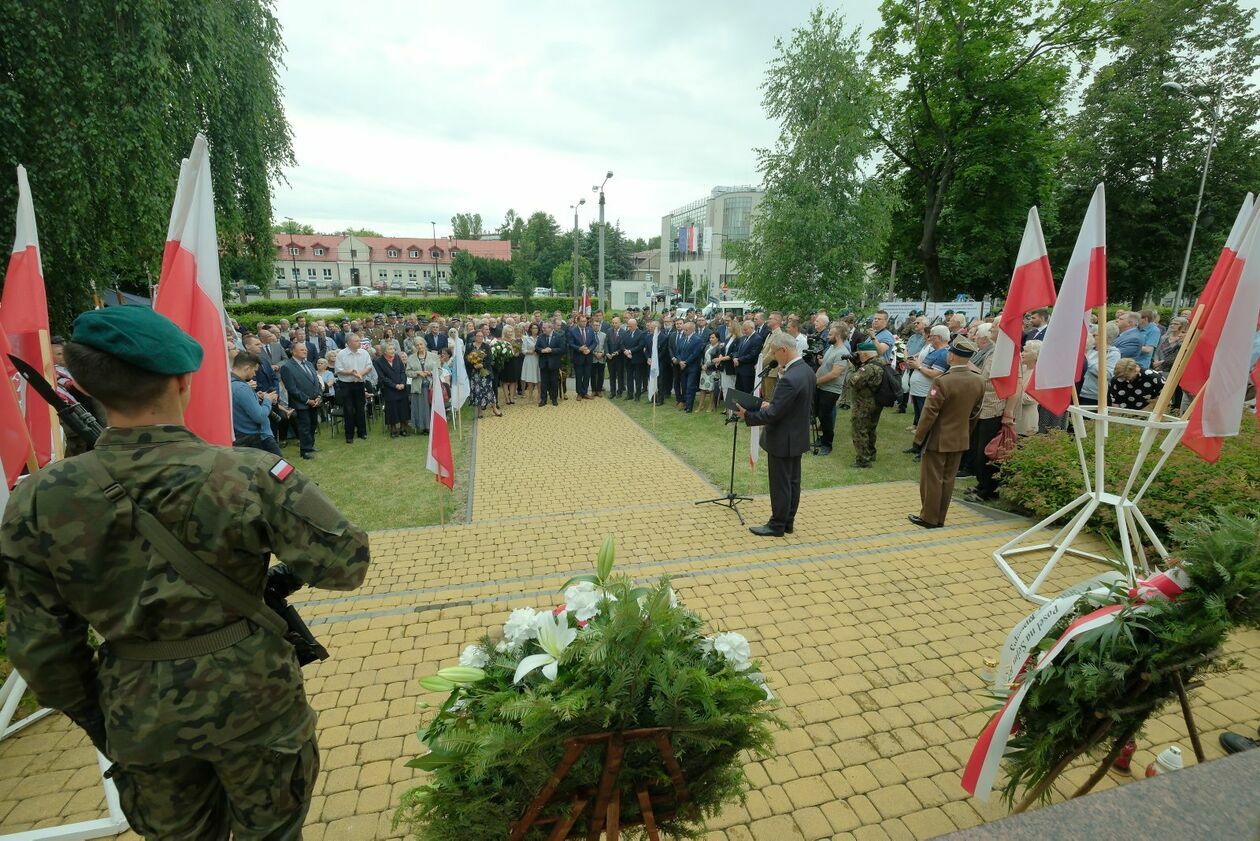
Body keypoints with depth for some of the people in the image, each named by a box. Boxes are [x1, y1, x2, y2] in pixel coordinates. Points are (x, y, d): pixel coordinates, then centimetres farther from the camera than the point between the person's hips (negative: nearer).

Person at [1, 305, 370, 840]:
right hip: (248, 696, -3)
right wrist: (290, 575, -1)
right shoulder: (249, 475, -25)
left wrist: (87, 713, 12)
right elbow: (344, 561, -23)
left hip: (136, 713, 3)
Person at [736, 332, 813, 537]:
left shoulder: (789, 379, -28)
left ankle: (777, 526, 18)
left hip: (782, 440, -9)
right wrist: (772, 404, 4)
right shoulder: (806, 370, 2)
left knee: (779, 484, 4)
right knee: (792, 481, 17)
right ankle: (788, 522, 30)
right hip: (798, 436, 9)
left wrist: (747, 415, -12)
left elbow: (773, 415, -25)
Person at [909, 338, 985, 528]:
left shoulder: (943, 381, -22)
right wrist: (966, 432, 21)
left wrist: (918, 438, -11)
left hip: (938, 440, -6)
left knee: (932, 479, 6)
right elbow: (975, 413, 9)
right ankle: (940, 518, 24)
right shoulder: (979, 381, -1)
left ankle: (929, 518, 15)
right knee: (948, 479, 14)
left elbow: (930, 413, -19)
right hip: (960, 439, 6)